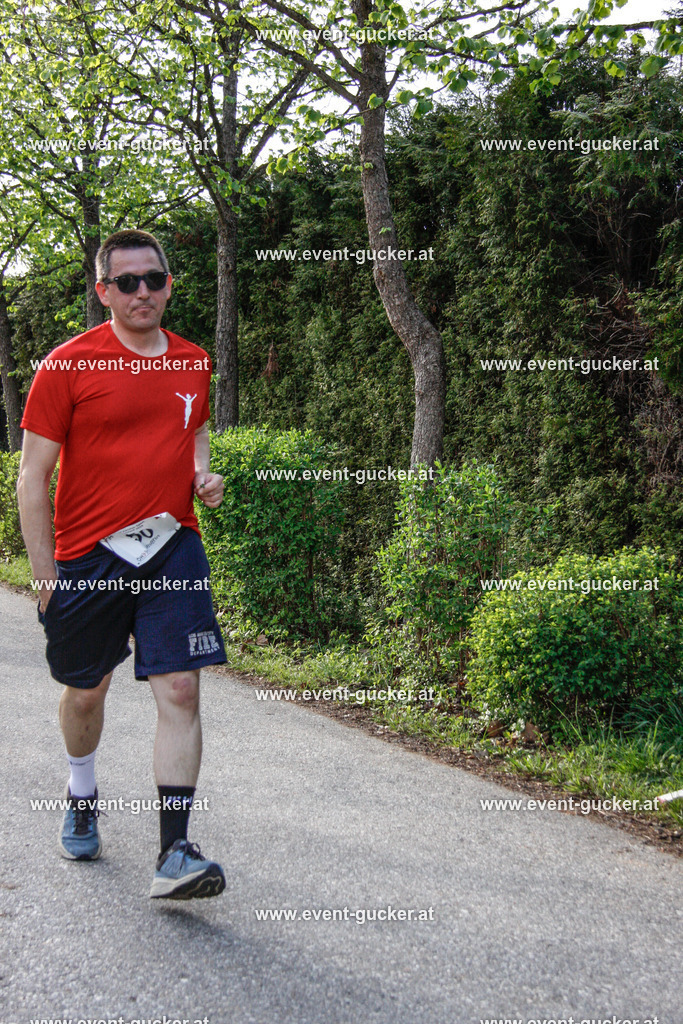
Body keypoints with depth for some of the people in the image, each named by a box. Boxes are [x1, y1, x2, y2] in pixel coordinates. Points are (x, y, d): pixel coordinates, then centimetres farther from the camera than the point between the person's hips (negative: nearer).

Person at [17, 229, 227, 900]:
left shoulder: (194, 363, 8)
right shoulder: (68, 365, -6)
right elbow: (32, 475, -5)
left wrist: (203, 475, 4)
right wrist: (45, 574, -7)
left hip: (172, 548, 2)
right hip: (88, 555, -2)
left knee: (180, 689, -9)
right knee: (85, 691, 14)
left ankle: (175, 854, -5)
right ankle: (81, 798, 44)